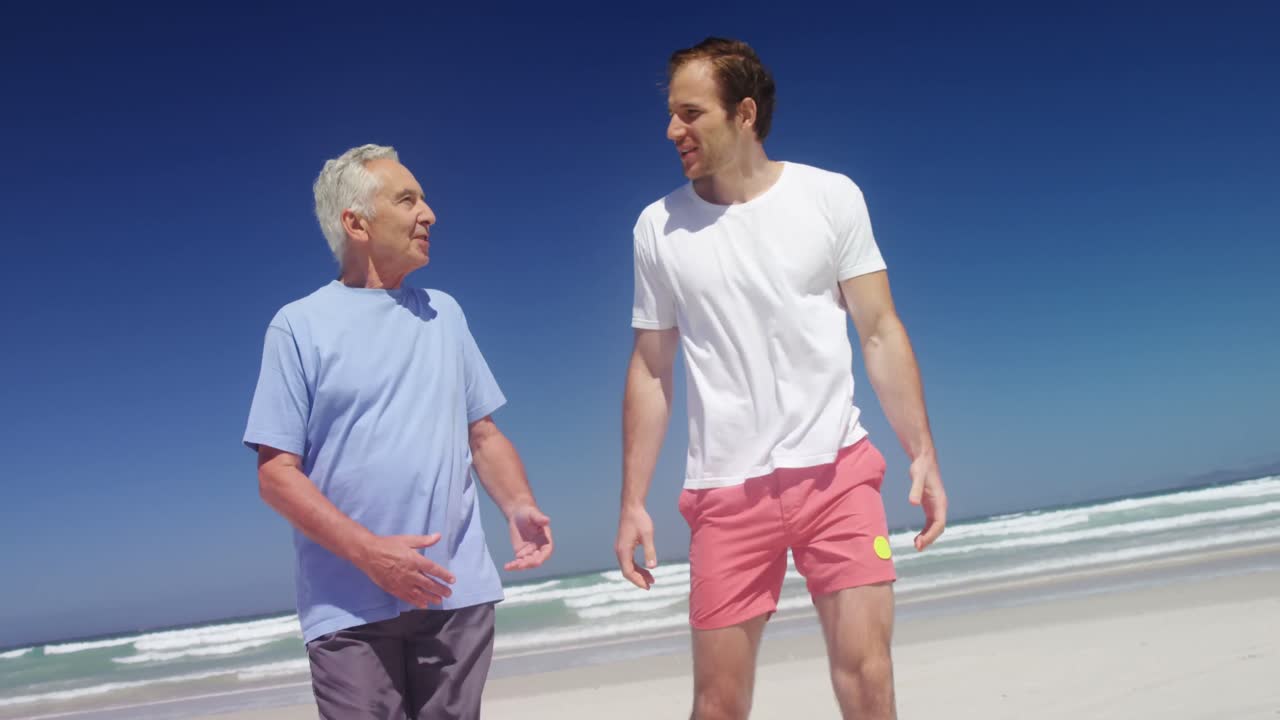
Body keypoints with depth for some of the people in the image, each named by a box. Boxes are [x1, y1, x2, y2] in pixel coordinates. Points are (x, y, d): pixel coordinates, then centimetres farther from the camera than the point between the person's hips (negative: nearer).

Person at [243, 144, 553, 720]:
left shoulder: (443, 312, 12)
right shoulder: (299, 326, -2)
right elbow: (277, 473, -6)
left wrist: (519, 505, -6)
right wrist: (369, 552, -18)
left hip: (458, 595, 4)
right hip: (350, 609, -3)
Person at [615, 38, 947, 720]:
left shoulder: (831, 197, 0)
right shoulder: (658, 227, 3)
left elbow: (880, 334, 2)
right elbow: (650, 370, 7)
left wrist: (923, 455, -5)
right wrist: (632, 503, 5)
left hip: (836, 470, 0)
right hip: (725, 486, 1)